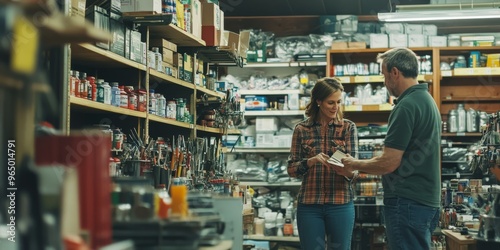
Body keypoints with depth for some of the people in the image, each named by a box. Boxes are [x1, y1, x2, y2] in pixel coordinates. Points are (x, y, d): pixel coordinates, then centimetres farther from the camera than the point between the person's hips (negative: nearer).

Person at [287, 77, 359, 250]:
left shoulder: (348, 127, 2)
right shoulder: (301, 129, 2)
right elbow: (291, 169, 0)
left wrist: (347, 171, -26)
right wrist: (311, 161, -19)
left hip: (341, 203, 0)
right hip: (309, 204, 0)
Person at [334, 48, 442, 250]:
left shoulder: (406, 106, -17)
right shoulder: (427, 100, 14)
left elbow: (389, 163, -19)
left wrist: (355, 165, -3)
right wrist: (364, 167, 20)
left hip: (407, 202, -10)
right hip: (426, 200, 10)